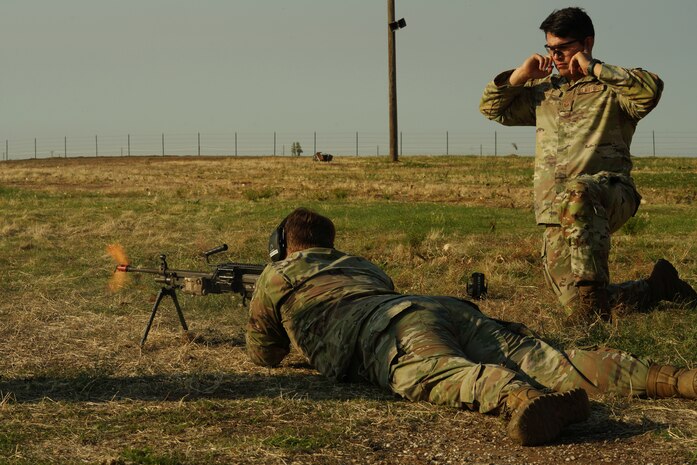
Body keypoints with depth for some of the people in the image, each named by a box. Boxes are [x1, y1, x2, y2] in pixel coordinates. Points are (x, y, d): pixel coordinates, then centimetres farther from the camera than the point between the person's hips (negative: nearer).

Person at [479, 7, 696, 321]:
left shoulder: (612, 86, 5)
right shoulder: (543, 90, 23)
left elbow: (651, 89, -17)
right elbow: (491, 107, 26)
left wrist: (593, 68, -11)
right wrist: (521, 74, 10)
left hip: (610, 192, -5)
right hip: (554, 212, 5)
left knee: (577, 192, -45)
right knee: (584, 315, -3)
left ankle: (591, 285, -45)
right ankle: (659, 285, 21)